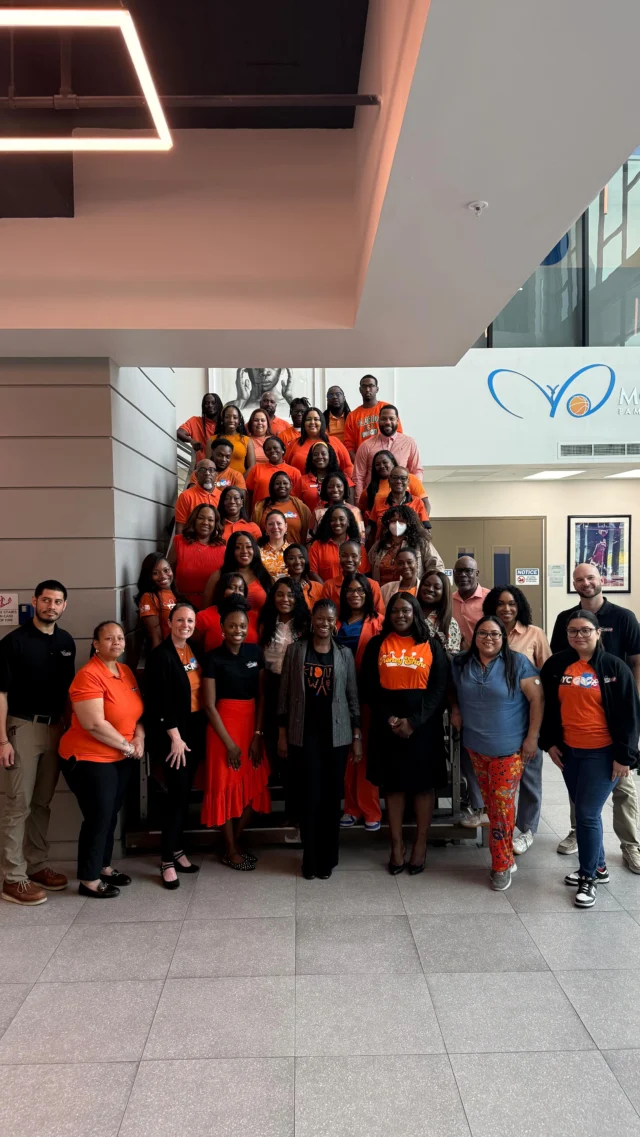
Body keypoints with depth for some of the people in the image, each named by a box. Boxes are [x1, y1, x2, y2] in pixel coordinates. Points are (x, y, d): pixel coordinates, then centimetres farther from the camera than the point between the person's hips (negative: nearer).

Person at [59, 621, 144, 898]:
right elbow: (95, 724, -26)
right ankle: (89, 880, 14)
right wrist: (127, 746, -16)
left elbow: (136, 710, 14)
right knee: (98, 818, -1)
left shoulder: (126, 672, 6)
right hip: (90, 759, -8)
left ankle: (103, 866, 33)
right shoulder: (89, 675, -21)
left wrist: (139, 736, -5)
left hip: (121, 759, 8)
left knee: (111, 815, 17)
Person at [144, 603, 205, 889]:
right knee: (178, 793, -6)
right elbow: (161, 702, -16)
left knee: (185, 792, 13)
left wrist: (190, 734, 7)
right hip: (172, 734, -7)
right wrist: (175, 737, -16)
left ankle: (176, 848, 26)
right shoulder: (160, 655, -13)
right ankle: (167, 860, 5)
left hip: (195, 730, 7)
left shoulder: (195, 651, 8)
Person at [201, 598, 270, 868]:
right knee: (226, 786, 4)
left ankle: (236, 842, 26)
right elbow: (209, 705, -10)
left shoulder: (255, 652, 2)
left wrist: (258, 734, -4)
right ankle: (230, 850, 18)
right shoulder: (214, 658, -10)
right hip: (224, 726, -4)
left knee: (252, 785, 8)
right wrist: (229, 742, -12)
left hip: (251, 725, 5)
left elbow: (261, 696, 3)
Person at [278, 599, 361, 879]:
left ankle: (327, 859, 20)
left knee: (332, 797, 7)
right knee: (308, 797, 1)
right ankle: (309, 859, 15)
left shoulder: (344, 654, 4)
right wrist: (282, 734, 0)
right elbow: (285, 694, 3)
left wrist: (357, 736, 2)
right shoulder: (295, 650, 1)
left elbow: (353, 697, 6)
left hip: (336, 734, 1)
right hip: (303, 734, -1)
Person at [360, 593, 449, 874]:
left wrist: (413, 721, -14)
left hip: (423, 725, -1)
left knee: (423, 783, 5)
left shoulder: (431, 646, 2)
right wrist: (388, 718, -12)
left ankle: (420, 843, 18)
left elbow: (439, 689, -4)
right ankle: (396, 843, 17)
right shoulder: (377, 645, 5)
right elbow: (368, 687, 1)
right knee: (392, 783, 7)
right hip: (387, 725, 1)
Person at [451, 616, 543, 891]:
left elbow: (536, 699, -10)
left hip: (509, 748, -4)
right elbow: (454, 692, 20)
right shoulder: (461, 663, 3)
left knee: (502, 805, -4)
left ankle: (501, 865, 9)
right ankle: (505, 856, 31)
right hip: (475, 746, 4)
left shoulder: (517, 662, -11)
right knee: (489, 804, 13)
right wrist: (455, 709, 0)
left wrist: (532, 737, -12)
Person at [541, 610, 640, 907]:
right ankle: (598, 867, 32)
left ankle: (589, 878, 12)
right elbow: (548, 706, 10)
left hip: (602, 753, -4)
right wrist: (549, 742, 4)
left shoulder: (614, 667, -8)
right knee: (582, 812, 14)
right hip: (568, 751, 4)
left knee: (588, 814, -4)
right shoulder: (556, 665, 1)